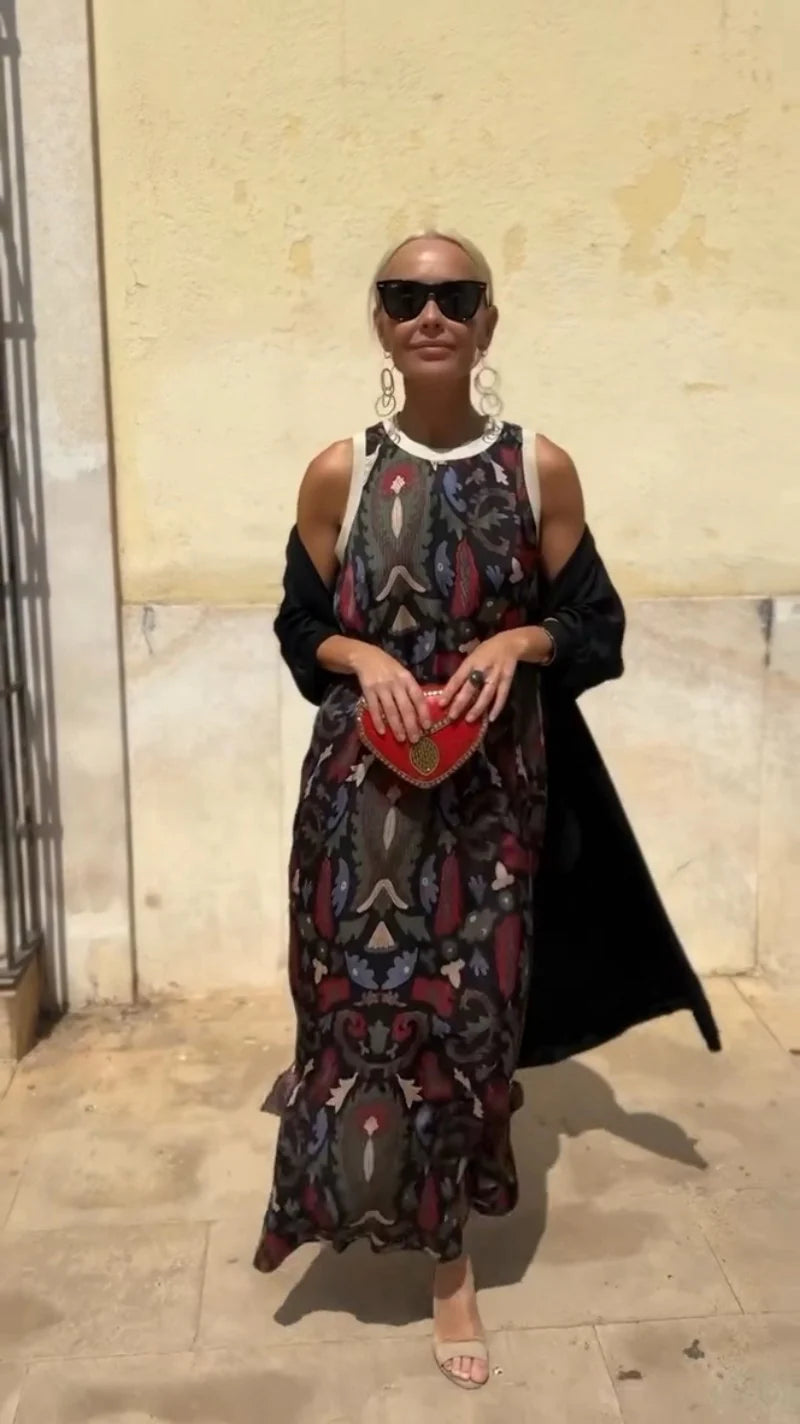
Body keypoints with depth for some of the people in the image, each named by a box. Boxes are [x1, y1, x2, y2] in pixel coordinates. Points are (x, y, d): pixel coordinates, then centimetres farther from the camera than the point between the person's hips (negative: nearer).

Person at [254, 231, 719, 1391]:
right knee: (360, 997, 7)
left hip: (493, 785, 0)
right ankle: (350, 1191, 38)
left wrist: (516, 642, -16)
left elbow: (596, 627, 4)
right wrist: (363, 659, -14)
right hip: (360, 781, 1)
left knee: (471, 1006, 7)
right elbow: (300, 629, 6)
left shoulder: (539, 468, -2)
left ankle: (452, 1256, 27)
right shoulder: (339, 473, 0)